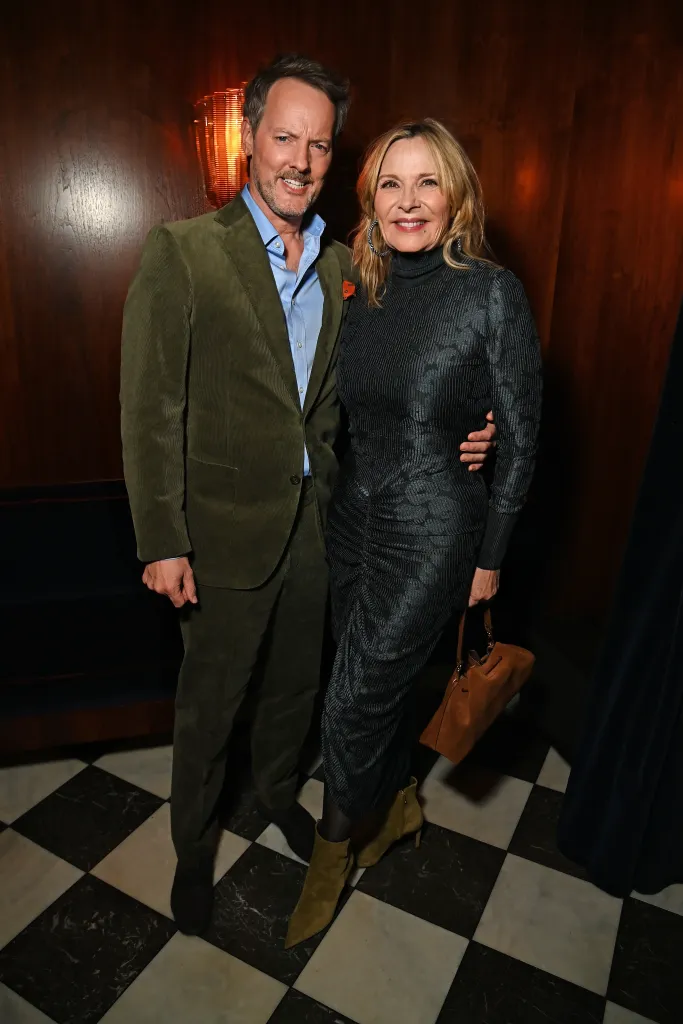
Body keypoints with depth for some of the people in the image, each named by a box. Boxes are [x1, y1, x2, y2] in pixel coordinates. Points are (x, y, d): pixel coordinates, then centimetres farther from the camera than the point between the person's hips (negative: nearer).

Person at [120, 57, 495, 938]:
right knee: (208, 701, 14)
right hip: (227, 526, -4)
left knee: (296, 681, 23)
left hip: (315, 517, 5)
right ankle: (194, 845, 41)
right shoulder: (181, 252, -11)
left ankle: (277, 792, 52)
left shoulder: (340, 265, 5)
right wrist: (162, 542, -15)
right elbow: (149, 410, -13)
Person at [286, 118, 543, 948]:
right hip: (354, 518, 6)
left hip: (430, 533, -6)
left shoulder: (491, 293, -11)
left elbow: (519, 436, -8)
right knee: (378, 683, 20)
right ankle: (398, 802, 48)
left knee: (354, 703, 2)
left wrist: (489, 557, -6)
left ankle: (334, 847, 32)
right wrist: (347, 501, 13)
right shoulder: (366, 294, 6)